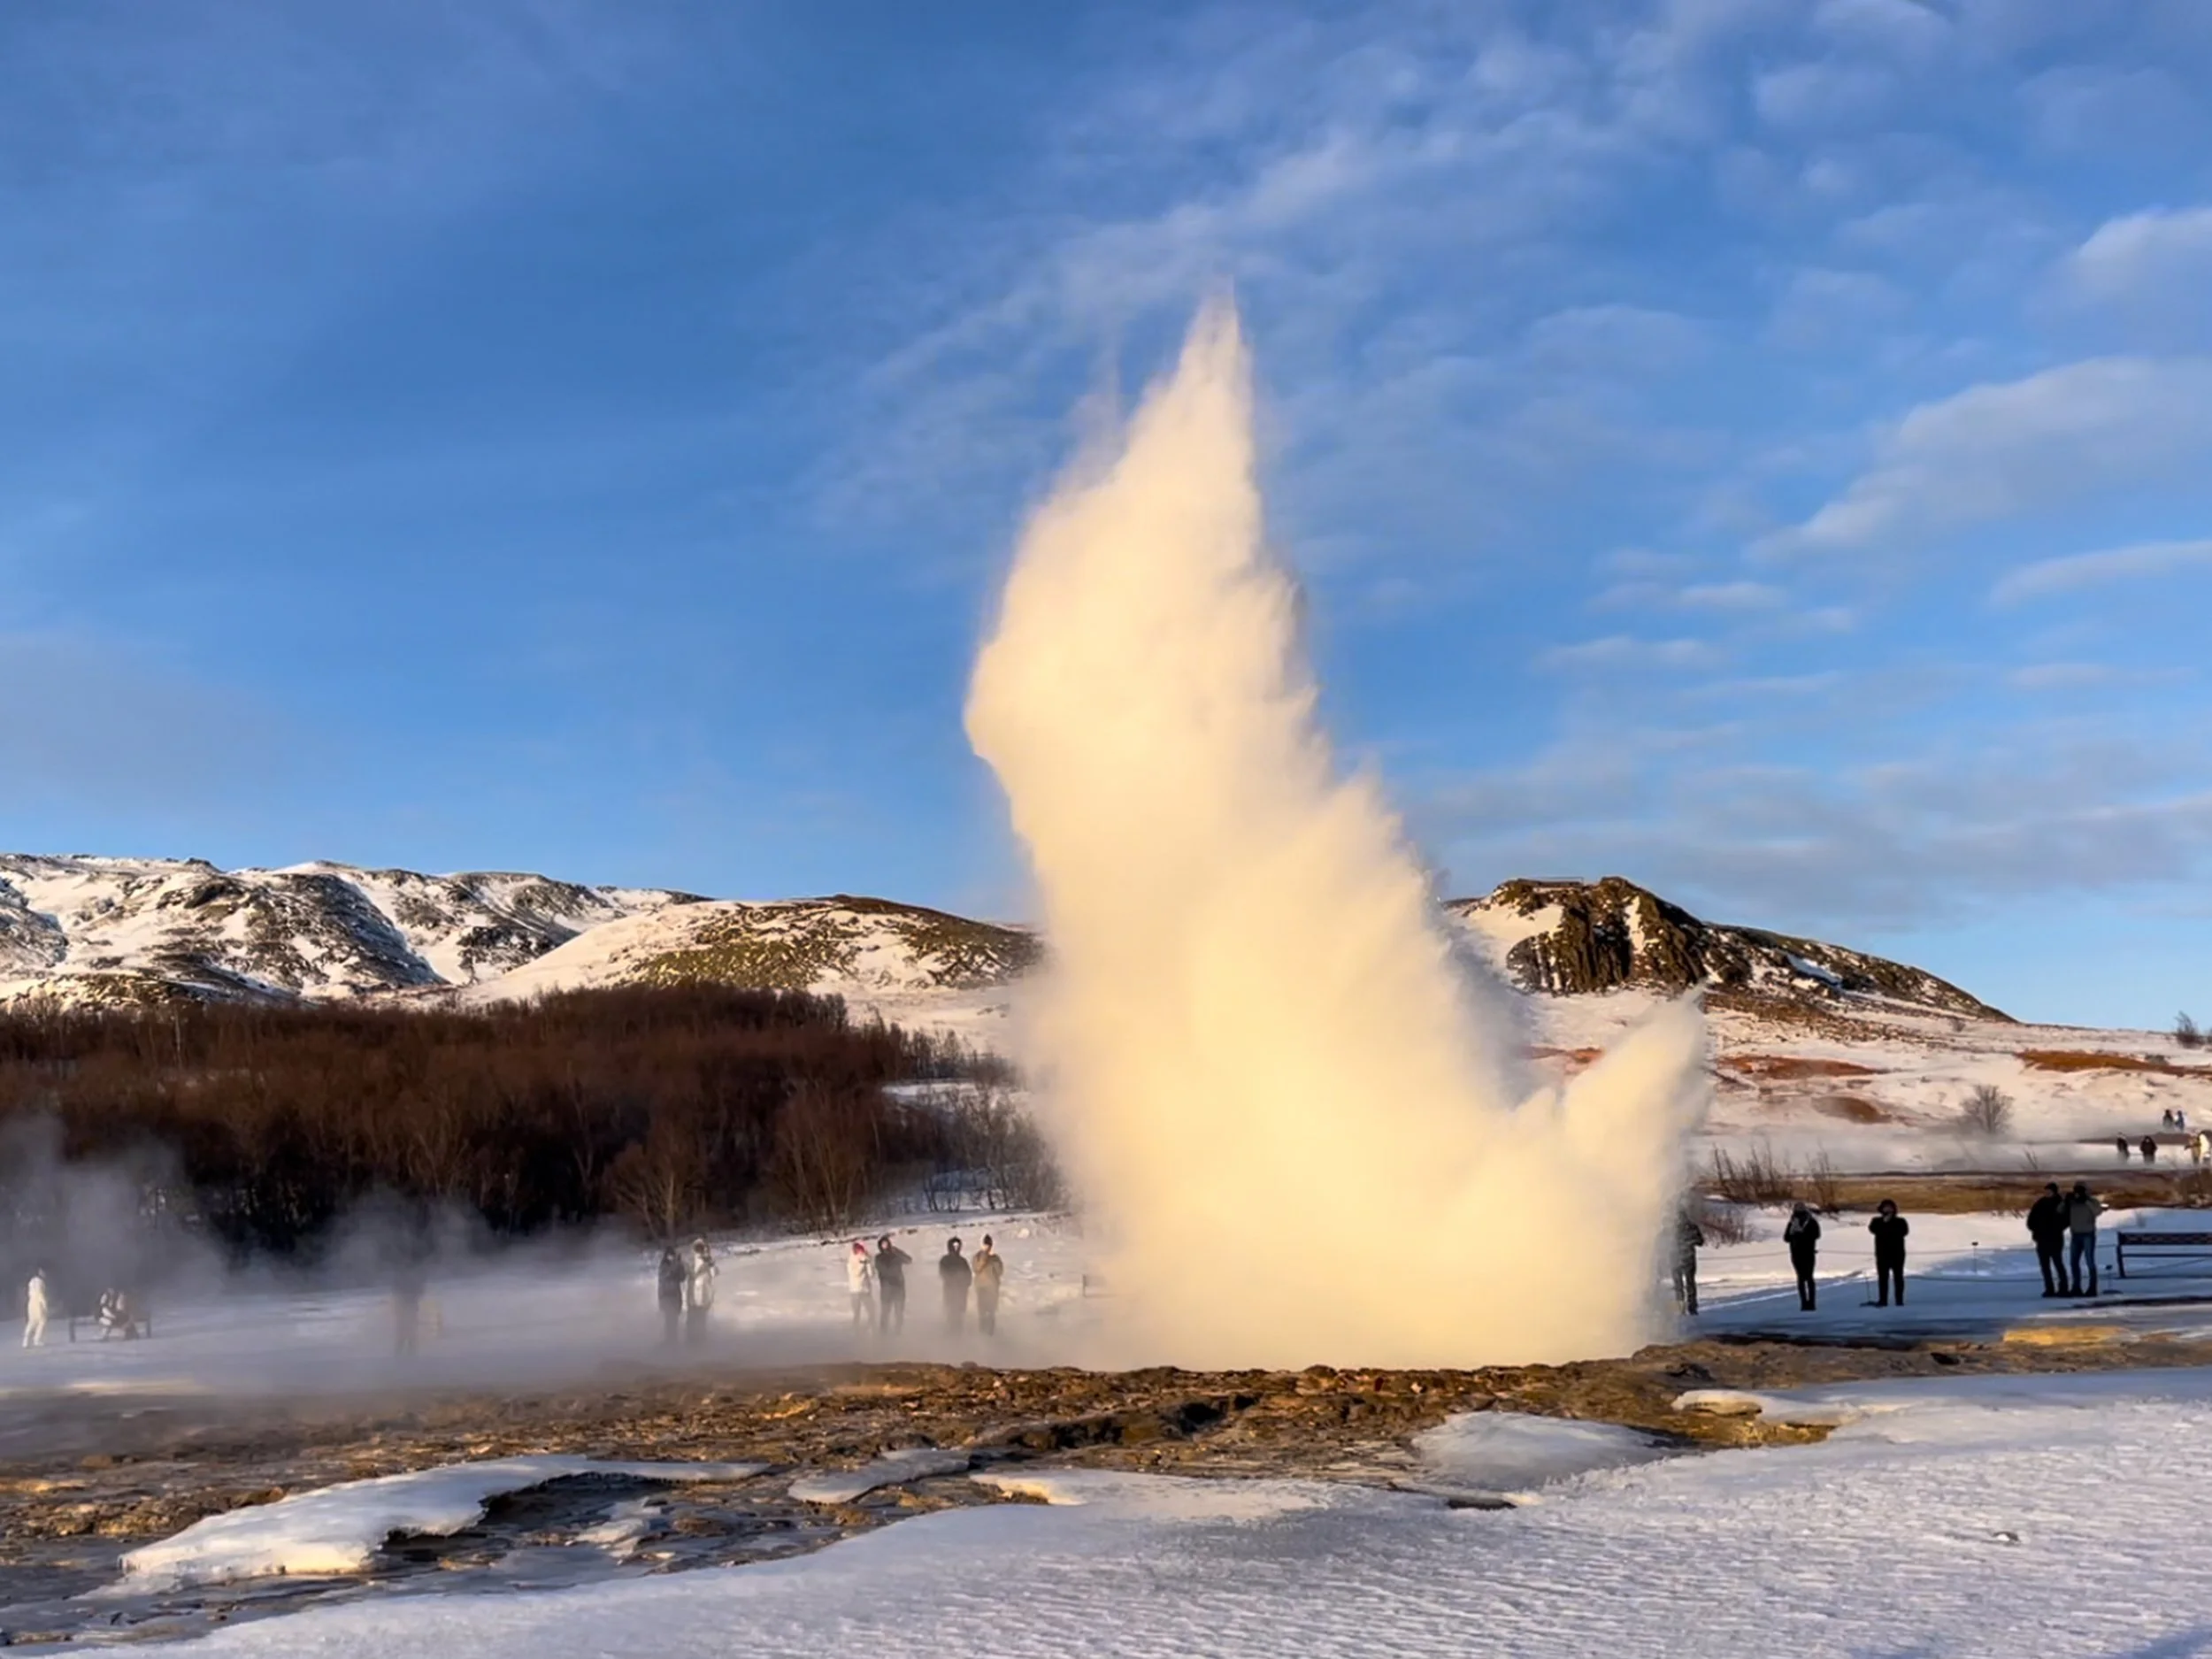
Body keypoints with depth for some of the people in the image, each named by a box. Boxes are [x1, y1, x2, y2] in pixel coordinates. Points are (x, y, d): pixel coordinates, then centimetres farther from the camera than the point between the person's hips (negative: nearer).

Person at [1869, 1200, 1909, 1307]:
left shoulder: (1900, 1221, 5)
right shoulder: (1877, 1221, 7)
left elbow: (1904, 1231, -15)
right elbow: (1873, 1229, -14)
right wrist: (1884, 1222, -19)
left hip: (1897, 1253, -1)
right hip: (1882, 1254, 1)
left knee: (1898, 1276, 2)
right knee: (1883, 1277, 0)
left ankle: (1899, 1300, 6)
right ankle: (1883, 1300, 2)